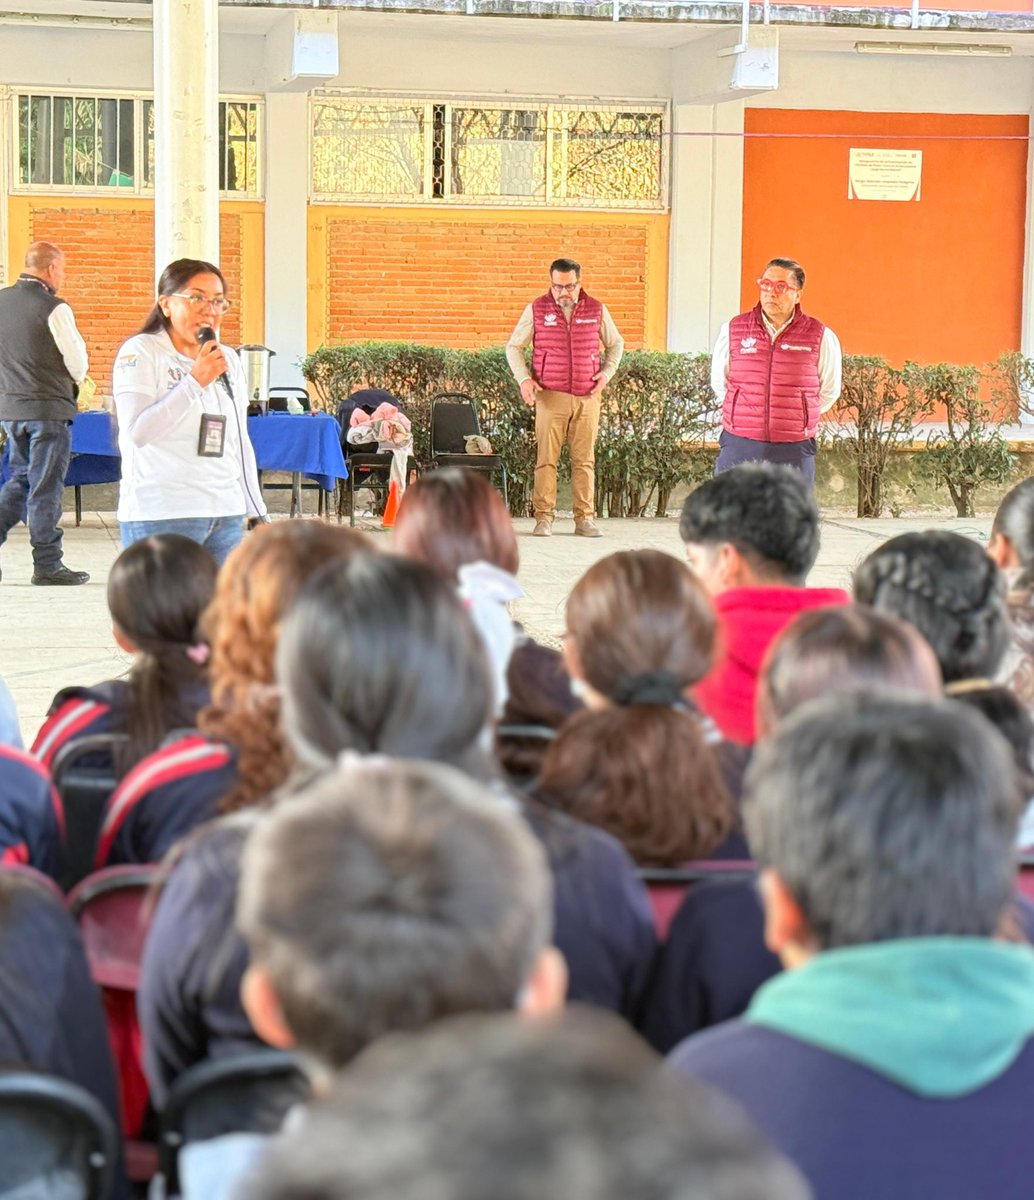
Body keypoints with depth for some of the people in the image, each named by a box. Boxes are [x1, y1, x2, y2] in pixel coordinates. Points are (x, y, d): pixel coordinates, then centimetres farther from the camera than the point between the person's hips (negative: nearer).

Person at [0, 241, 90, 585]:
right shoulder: (54, 309, -14)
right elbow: (79, 365, -9)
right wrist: (72, 381, 10)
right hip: (49, 407, -6)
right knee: (46, 487, 0)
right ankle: (47, 565, 5)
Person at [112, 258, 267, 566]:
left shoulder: (228, 360, 16)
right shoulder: (141, 352, -3)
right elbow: (137, 431, -16)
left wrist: (257, 512, 19)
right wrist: (195, 381, -16)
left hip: (226, 517, 6)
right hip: (161, 517, -6)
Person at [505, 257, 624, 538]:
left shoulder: (596, 310, 6)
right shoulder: (537, 309, 2)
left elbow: (616, 344, 20)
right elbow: (514, 346, 8)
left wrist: (606, 373, 4)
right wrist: (523, 379, -6)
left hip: (587, 398, 2)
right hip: (551, 396, -1)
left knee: (584, 460, 3)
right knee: (546, 458, -5)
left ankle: (584, 519, 7)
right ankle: (543, 518, -2)